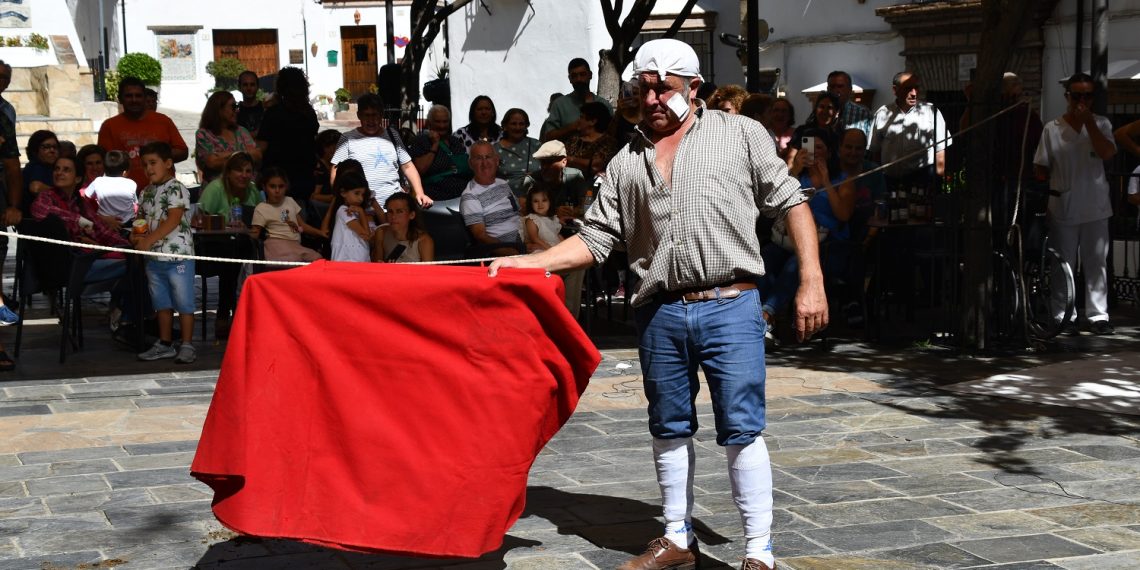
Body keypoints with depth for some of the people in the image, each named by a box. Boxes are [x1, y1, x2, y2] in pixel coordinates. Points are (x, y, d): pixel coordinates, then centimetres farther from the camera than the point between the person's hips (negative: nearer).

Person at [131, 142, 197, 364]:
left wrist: (148, 240, -22)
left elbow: (173, 220, -19)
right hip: (154, 258, 8)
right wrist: (136, 235, -3)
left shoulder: (176, 189, -11)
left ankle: (187, 345, 5)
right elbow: (142, 219, 20)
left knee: (183, 303, -1)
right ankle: (165, 344, 23)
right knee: (161, 303, 14)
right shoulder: (146, 193, 13)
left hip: (177, 256, -8)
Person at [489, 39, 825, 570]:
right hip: (659, 312, 4)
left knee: (741, 429, -5)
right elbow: (595, 238, 10)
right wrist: (524, 262, -1)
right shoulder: (626, 163, 12)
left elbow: (791, 203, 4)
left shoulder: (741, 134, 4)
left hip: (729, 306, -4)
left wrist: (811, 283, -4)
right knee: (669, 428, 13)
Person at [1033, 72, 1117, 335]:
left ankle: (1098, 315, 10)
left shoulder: (1101, 124, 4)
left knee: (1096, 264, 4)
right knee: (1063, 264, 4)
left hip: (1095, 207, 1)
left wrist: (1088, 121, -15)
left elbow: (1107, 153, -14)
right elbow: (1042, 167, 6)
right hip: (1063, 207, -1)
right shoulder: (1052, 128, 2)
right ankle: (1063, 316, 11)